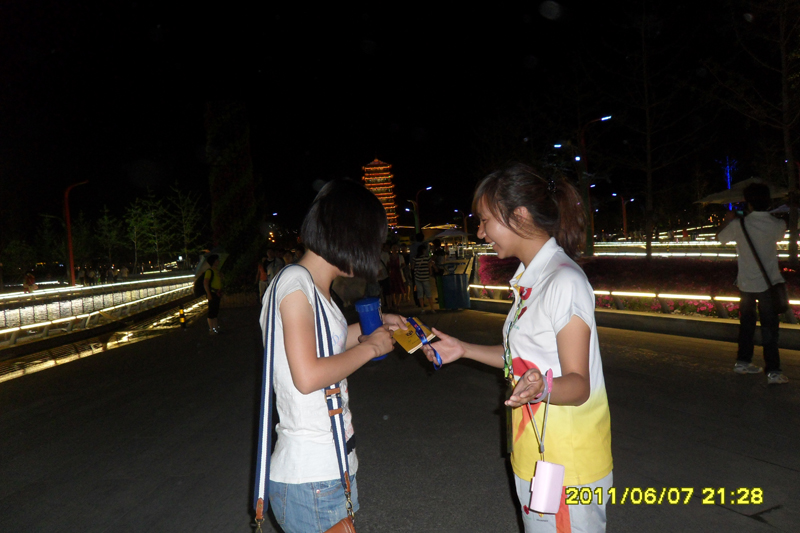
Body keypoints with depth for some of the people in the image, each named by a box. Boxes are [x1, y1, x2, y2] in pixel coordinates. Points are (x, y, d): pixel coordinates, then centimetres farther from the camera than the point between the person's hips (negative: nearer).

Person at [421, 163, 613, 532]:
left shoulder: (564, 280, -21)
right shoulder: (530, 279, 9)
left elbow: (578, 383, -22)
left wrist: (542, 388, -42)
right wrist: (464, 350, 14)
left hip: (565, 460, -9)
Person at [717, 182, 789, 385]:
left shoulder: (739, 225, -11)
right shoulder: (778, 225, -8)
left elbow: (719, 237, 8)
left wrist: (728, 220, 25)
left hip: (746, 284, 2)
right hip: (768, 284, -1)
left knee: (746, 323, 16)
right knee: (770, 327, 2)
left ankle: (743, 361, 26)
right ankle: (773, 371, 0)